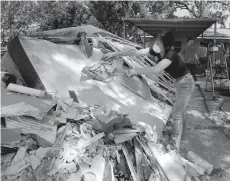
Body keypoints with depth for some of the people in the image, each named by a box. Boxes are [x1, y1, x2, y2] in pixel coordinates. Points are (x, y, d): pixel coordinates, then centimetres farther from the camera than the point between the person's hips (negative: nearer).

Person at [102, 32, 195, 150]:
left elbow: (156, 70, -48)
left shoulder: (171, 55, -31)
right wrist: (114, 54, -15)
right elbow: (136, 52, -13)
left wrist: (136, 71, -42)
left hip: (185, 83, -7)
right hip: (178, 82, 8)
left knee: (177, 115, -2)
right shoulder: (156, 51, -10)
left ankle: (175, 145, 10)